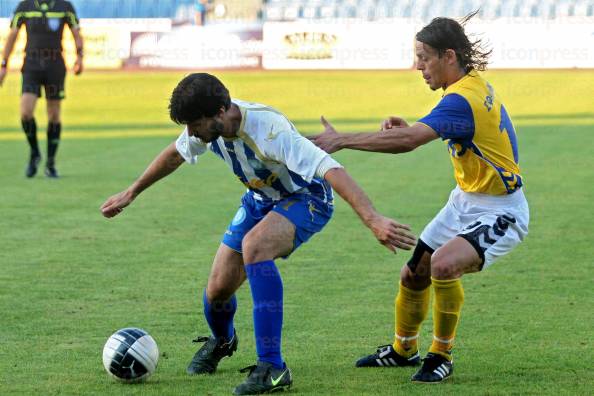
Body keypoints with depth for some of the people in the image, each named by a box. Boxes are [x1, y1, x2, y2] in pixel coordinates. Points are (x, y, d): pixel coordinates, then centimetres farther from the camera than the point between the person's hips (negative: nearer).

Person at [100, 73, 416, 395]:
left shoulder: (269, 130, -38)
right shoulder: (208, 123, -15)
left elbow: (331, 171, -46)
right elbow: (175, 154, 9)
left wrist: (373, 221, -56)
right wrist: (130, 194, 17)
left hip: (305, 200, -7)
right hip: (261, 199, 7)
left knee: (253, 245, -37)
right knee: (218, 288, -2)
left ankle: (272, 367, -33)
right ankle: (221, 341, 39)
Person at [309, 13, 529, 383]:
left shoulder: (463, 99, -28)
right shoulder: (475, 86, 2)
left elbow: (408, 140, -40)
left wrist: (343, 140, -36)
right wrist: (407, 127, -6)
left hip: (499, 213, -10)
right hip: (466, 201, 10)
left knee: (444, 265, -31)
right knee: (413, 274, 12)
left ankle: (441, 356, -11)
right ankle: (403, 349, 36)